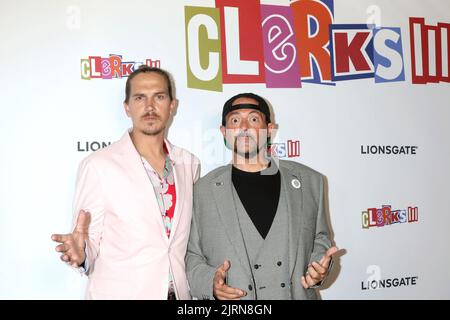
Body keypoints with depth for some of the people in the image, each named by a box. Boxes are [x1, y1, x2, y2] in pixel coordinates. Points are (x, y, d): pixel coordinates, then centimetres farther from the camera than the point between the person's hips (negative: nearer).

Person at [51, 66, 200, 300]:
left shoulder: (189, 164, 2)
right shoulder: (97, 166, -12)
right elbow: (90, 247, -10)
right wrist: (81, 253, -29)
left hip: (179, 292, 4)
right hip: (119, 292, -4)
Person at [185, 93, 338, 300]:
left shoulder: (309, 181, 1)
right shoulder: (203, 189, -4)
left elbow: (319, 238, 11)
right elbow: (190, 254, 0)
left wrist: (319, 267, -7)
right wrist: (209, 282, -16)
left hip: (297, 293, 2)